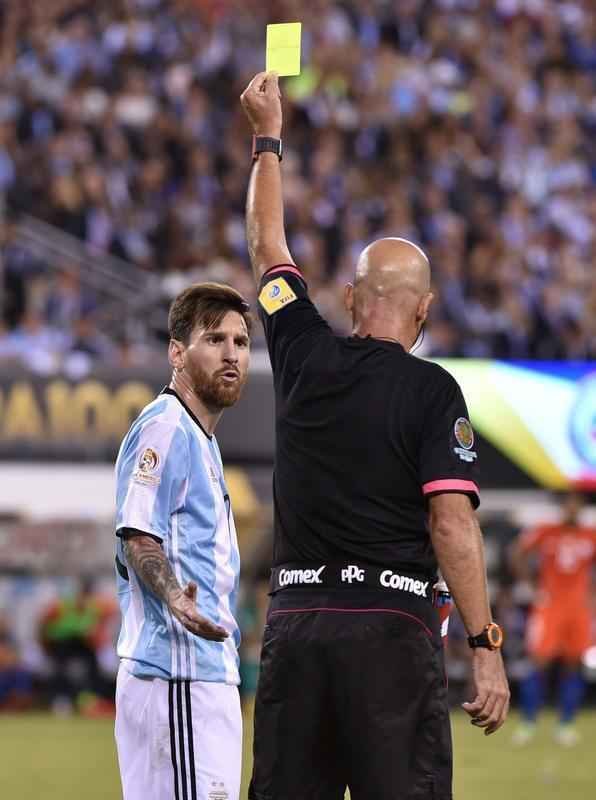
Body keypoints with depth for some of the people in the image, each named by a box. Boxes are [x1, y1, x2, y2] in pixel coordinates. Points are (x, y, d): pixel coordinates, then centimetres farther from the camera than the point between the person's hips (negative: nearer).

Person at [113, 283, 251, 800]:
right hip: (181, 673, -11)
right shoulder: (166, 428, -9)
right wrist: (175, 599, -34)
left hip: (207, 674, 11)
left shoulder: (198, 439, 23)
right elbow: (138, 538, -18)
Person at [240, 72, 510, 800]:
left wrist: (267, 138, 37)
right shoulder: (431, 392, -4)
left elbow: (266, 249, 25)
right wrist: (485, 647, -10)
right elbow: (452, 525, -11)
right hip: (390, 625, -4)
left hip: (295, 622, 4)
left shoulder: (305, 359, 8)